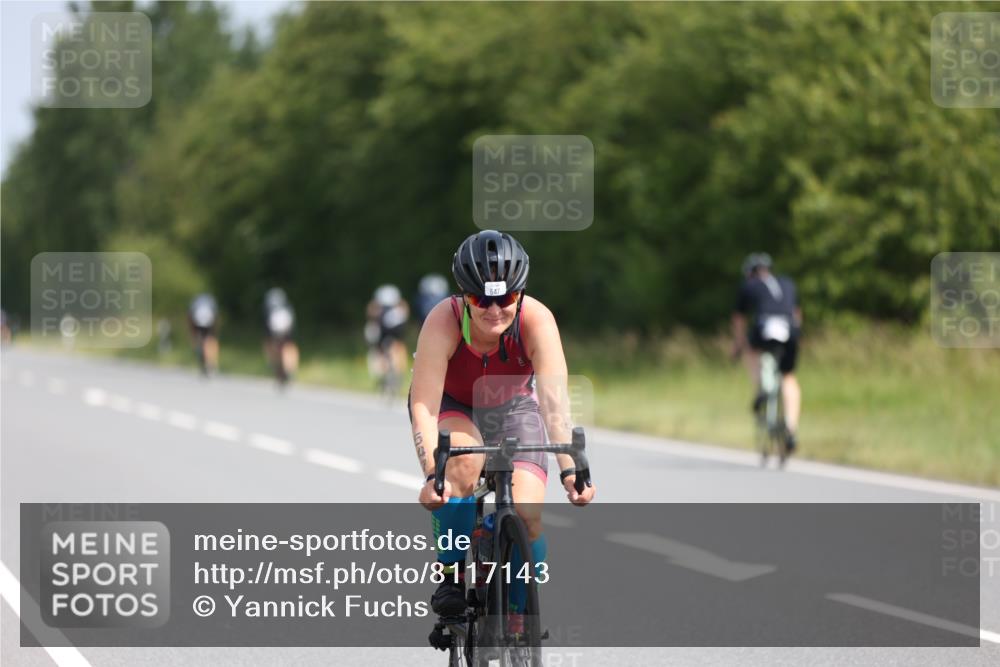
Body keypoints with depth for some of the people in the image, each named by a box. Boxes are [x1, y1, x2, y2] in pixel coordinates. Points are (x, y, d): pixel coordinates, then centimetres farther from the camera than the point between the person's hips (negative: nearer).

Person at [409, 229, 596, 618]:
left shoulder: (537, 320, -32)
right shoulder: (443, 322, -34)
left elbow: (554, 401, -39)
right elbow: (423, 407, -39)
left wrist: (570, 470, -53)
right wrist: (432, 475, -53)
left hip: (512, 408, 1)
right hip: (450, 404, -1)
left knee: (527, 515, -17)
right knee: (464, 463, -35)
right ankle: (451, 577, -15)